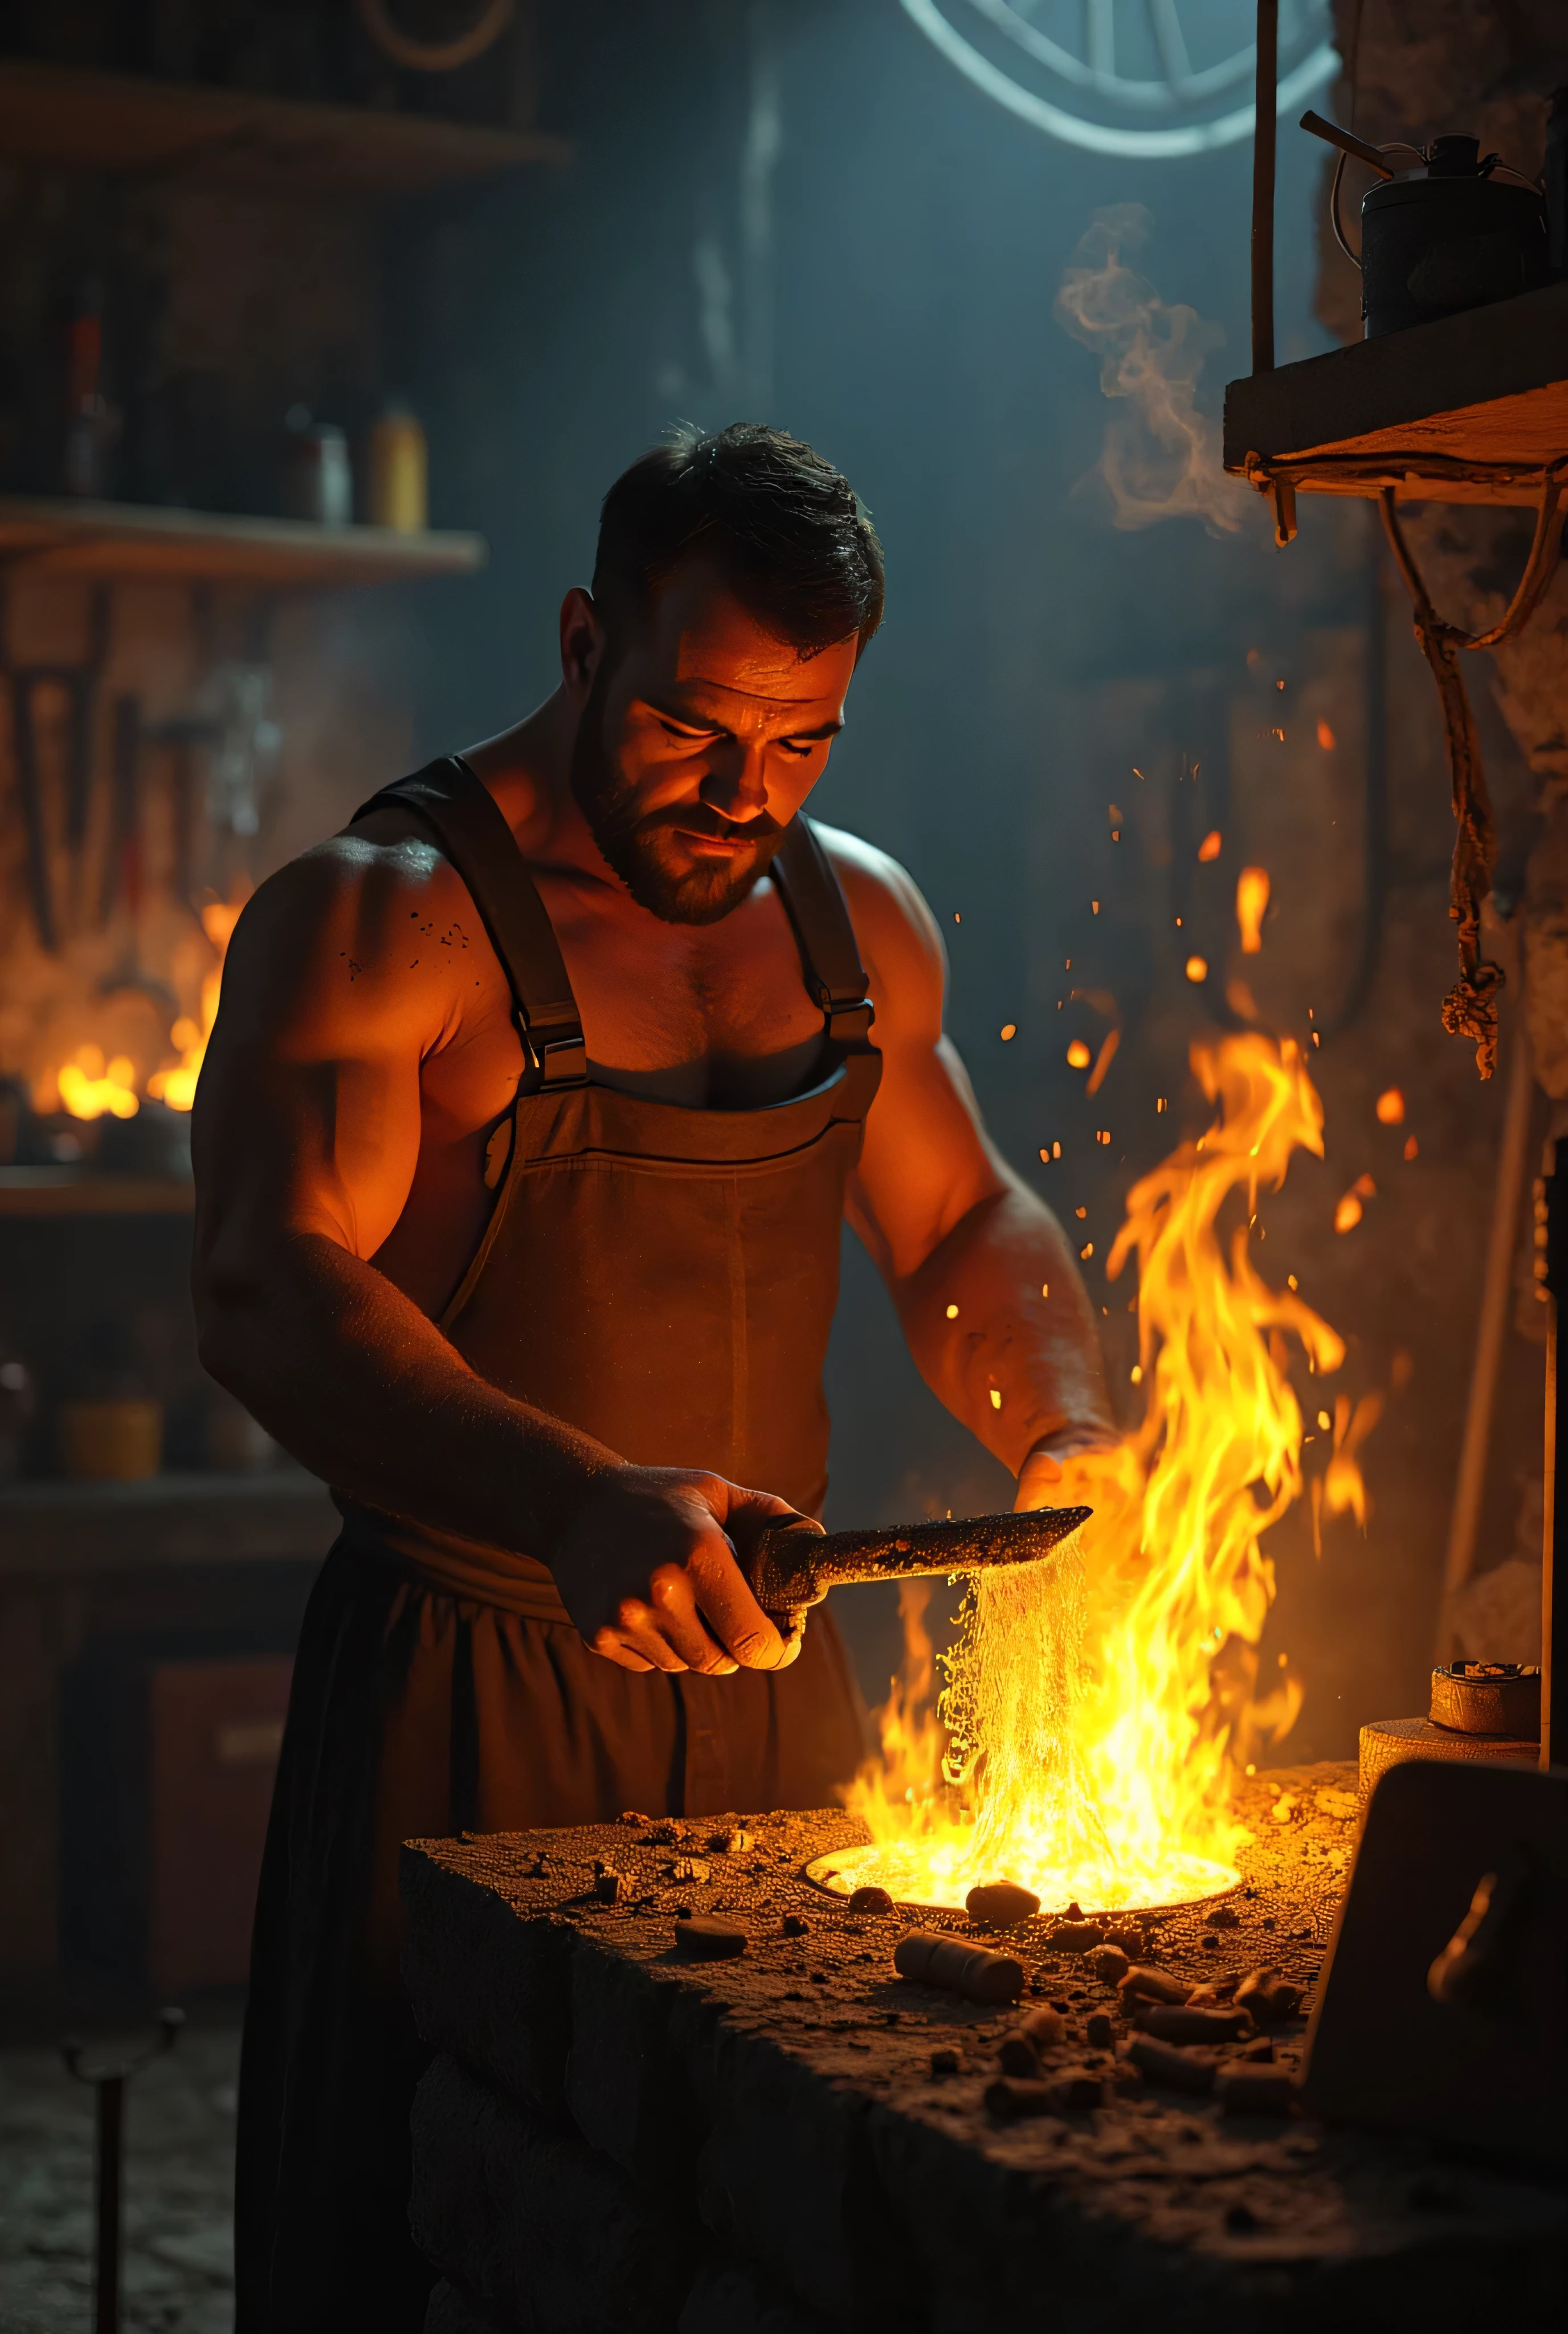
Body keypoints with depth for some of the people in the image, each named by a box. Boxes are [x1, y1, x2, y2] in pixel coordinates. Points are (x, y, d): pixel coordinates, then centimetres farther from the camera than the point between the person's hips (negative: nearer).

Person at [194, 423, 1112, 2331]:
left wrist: (1062, 1433, -1)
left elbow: (963, 1225, 20)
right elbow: (266, 1296, -23)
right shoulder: (377, 917, -11)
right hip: (472, 1706, -5)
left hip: (772, 1683, 6)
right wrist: (585, 1505, -38)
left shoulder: (860, 918, 9)